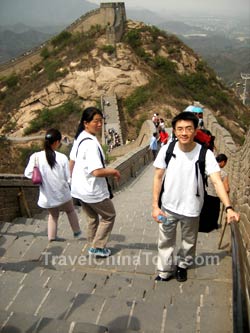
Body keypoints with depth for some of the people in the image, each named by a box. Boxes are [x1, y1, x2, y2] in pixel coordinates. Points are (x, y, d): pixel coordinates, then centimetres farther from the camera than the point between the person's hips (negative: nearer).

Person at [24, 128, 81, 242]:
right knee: (70, 211, 28)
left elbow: (28, 173, -9)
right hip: (62, 194, -2)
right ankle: (76, 231, 38)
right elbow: (68, 178, -14)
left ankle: (52, 236, 30)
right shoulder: (62, 158, -17)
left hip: (47, 196, 2)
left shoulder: (36, 157, -14)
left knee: (53, 215, 29)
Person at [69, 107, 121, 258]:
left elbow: (72, 162, 12)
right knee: (109, 216, 13)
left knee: (92, 217, 25)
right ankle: (98, 247, 18)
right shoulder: (91, 143, -27)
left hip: (79, 188, 9)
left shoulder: (79, 138, 2)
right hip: (93, 190, -9)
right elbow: (97, 172, -32)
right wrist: (114, 171, -16)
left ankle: (94, 245, 37)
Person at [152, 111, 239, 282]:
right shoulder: (167, 149, -15)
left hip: (191, 208, -1)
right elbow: (158, 177, -6)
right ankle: (166, 271, 39)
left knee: (189, 242, 20)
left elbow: (217, 181, -27)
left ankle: (182, 266, 48)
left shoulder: (205, 154, -20)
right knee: (165, 241, 16)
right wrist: (155, 205, -8)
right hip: (168, 206, 1)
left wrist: (229, 208, -39)